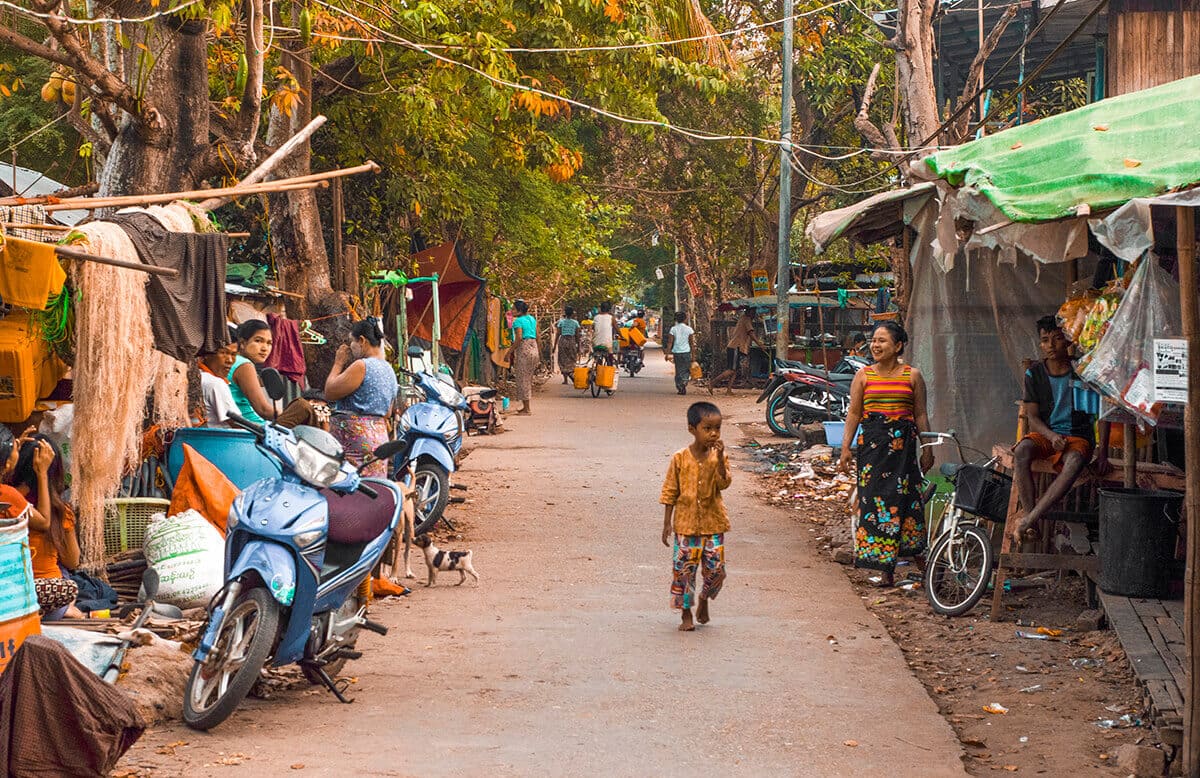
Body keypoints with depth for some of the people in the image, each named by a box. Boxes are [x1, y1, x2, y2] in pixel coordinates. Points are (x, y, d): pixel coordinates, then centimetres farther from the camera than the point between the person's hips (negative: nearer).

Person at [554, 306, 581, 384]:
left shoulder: (561, 322, -1)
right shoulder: (575, 323, 0)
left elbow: (558, 334, -2)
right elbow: (577, 336, 1)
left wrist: (555, 345, 4)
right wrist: (578, 346, 9)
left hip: (563, 340, 0)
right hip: (572, 341, 0)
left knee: (563, 360, 6)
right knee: (572, 360, 12)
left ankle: (565, 379, 3)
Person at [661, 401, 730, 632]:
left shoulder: (718, 457, -1)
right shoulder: (680, 459, -6)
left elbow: (724, 483, -14)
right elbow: (669, 492, -1)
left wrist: (720, 459, -25)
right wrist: (667, 524, -2)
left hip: (713, 523, 1)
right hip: (686, 523, -1)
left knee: (715, 569, 1)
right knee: (684, 569, 0)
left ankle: (704, 600, 30)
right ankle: (686, 614, 15)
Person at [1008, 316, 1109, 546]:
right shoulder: (1034, 374, 4)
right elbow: (1033, 417, 2)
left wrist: (1103, 453, -7)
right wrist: (1052, 437, -19)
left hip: (1078, 437, -2)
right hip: (1045, 434, 2)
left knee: (1074, 463, -38)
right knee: (1021, 451, -34)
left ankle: (1028, 521, -39)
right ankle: (1029, 514, -35)